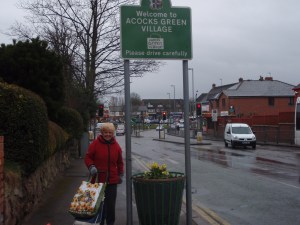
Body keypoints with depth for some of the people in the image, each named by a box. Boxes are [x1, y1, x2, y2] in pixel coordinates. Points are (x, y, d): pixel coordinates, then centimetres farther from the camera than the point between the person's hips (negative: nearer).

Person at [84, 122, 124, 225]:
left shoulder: (116, 145, 6)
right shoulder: (95, 143, -4)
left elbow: (120, 162, 15)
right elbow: (88, 157, 1)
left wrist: (120, 174, 13)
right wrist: (91, 166, -16)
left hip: (112, 180, 3)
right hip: (98, 179, -2)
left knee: (111, 204, 10)